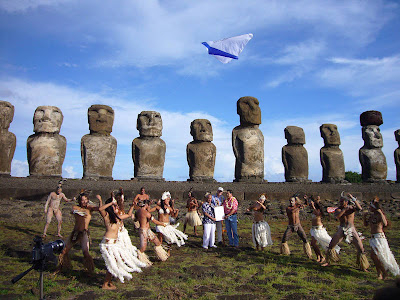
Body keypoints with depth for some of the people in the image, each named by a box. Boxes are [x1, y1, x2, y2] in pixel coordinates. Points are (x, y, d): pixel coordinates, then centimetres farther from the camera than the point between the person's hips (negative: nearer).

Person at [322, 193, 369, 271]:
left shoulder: (351, 207, -3)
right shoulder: (338, 209, -2)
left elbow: (360, 208, -25)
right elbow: (337, 216, -24)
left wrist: (353, 198, -28)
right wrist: (344, 209, -30)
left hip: (351, 230, -1)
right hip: (341, 230, 1)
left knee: (361, 249, -3)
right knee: (331, 246, 3)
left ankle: (363, 267, 15)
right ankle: (328, 262, 21)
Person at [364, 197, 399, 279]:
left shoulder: (379, 215, -14)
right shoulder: (371, 215, 10)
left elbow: (385, 224, -32)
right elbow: (366, 224, 21)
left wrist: (381, 213, -30)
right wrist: (365, 217, 6)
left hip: (379, 237, -8)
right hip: (373, 238, 8)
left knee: (373, 256, -8)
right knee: (374, 257, 11)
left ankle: (384, 272, 8)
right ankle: (380, 274, 22)